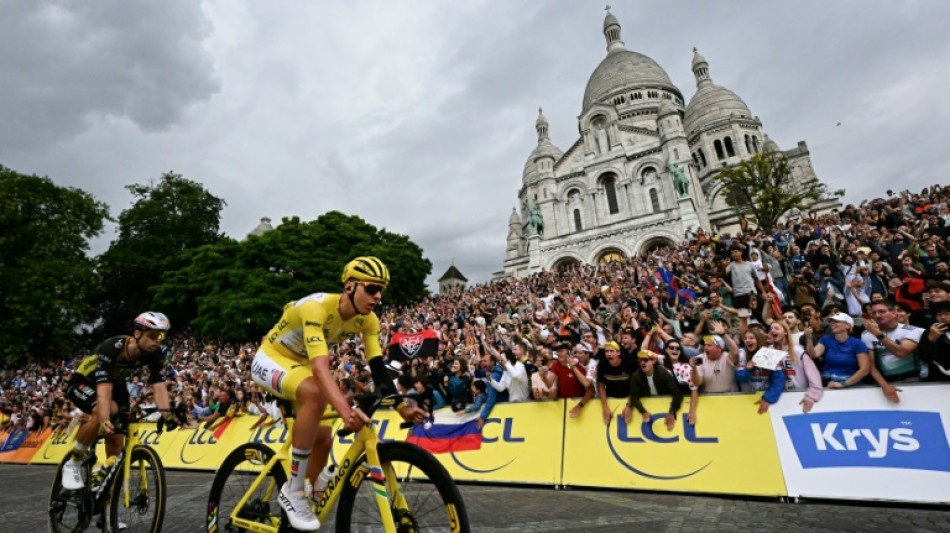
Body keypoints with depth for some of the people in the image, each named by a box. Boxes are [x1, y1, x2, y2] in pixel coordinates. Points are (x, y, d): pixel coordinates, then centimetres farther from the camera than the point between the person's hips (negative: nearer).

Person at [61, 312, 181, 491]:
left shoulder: (155, 354, -25)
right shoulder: (111, 348, -39)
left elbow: (159, 386, -29)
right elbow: (104, 390, -46)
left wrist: (167, 413, -41)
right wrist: (105, 421, -57)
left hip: (116, 383, 5)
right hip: (83, 382, -4)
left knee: (116, 439, -2)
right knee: (102, 412, -35)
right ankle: (73, 464, -11)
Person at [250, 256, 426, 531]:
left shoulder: (368, 320, -15)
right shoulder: (317, 306, -36)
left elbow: (378, 367, -19)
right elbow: (320, 366, -47)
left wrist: (402, 408, -31)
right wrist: (346, 410, -60)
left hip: (298, 364, 7)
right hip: (270, 359, -7)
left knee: (323, 438, 1)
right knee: (315, 394, -36)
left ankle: (297, 496, 27)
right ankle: (292, 489, -20)